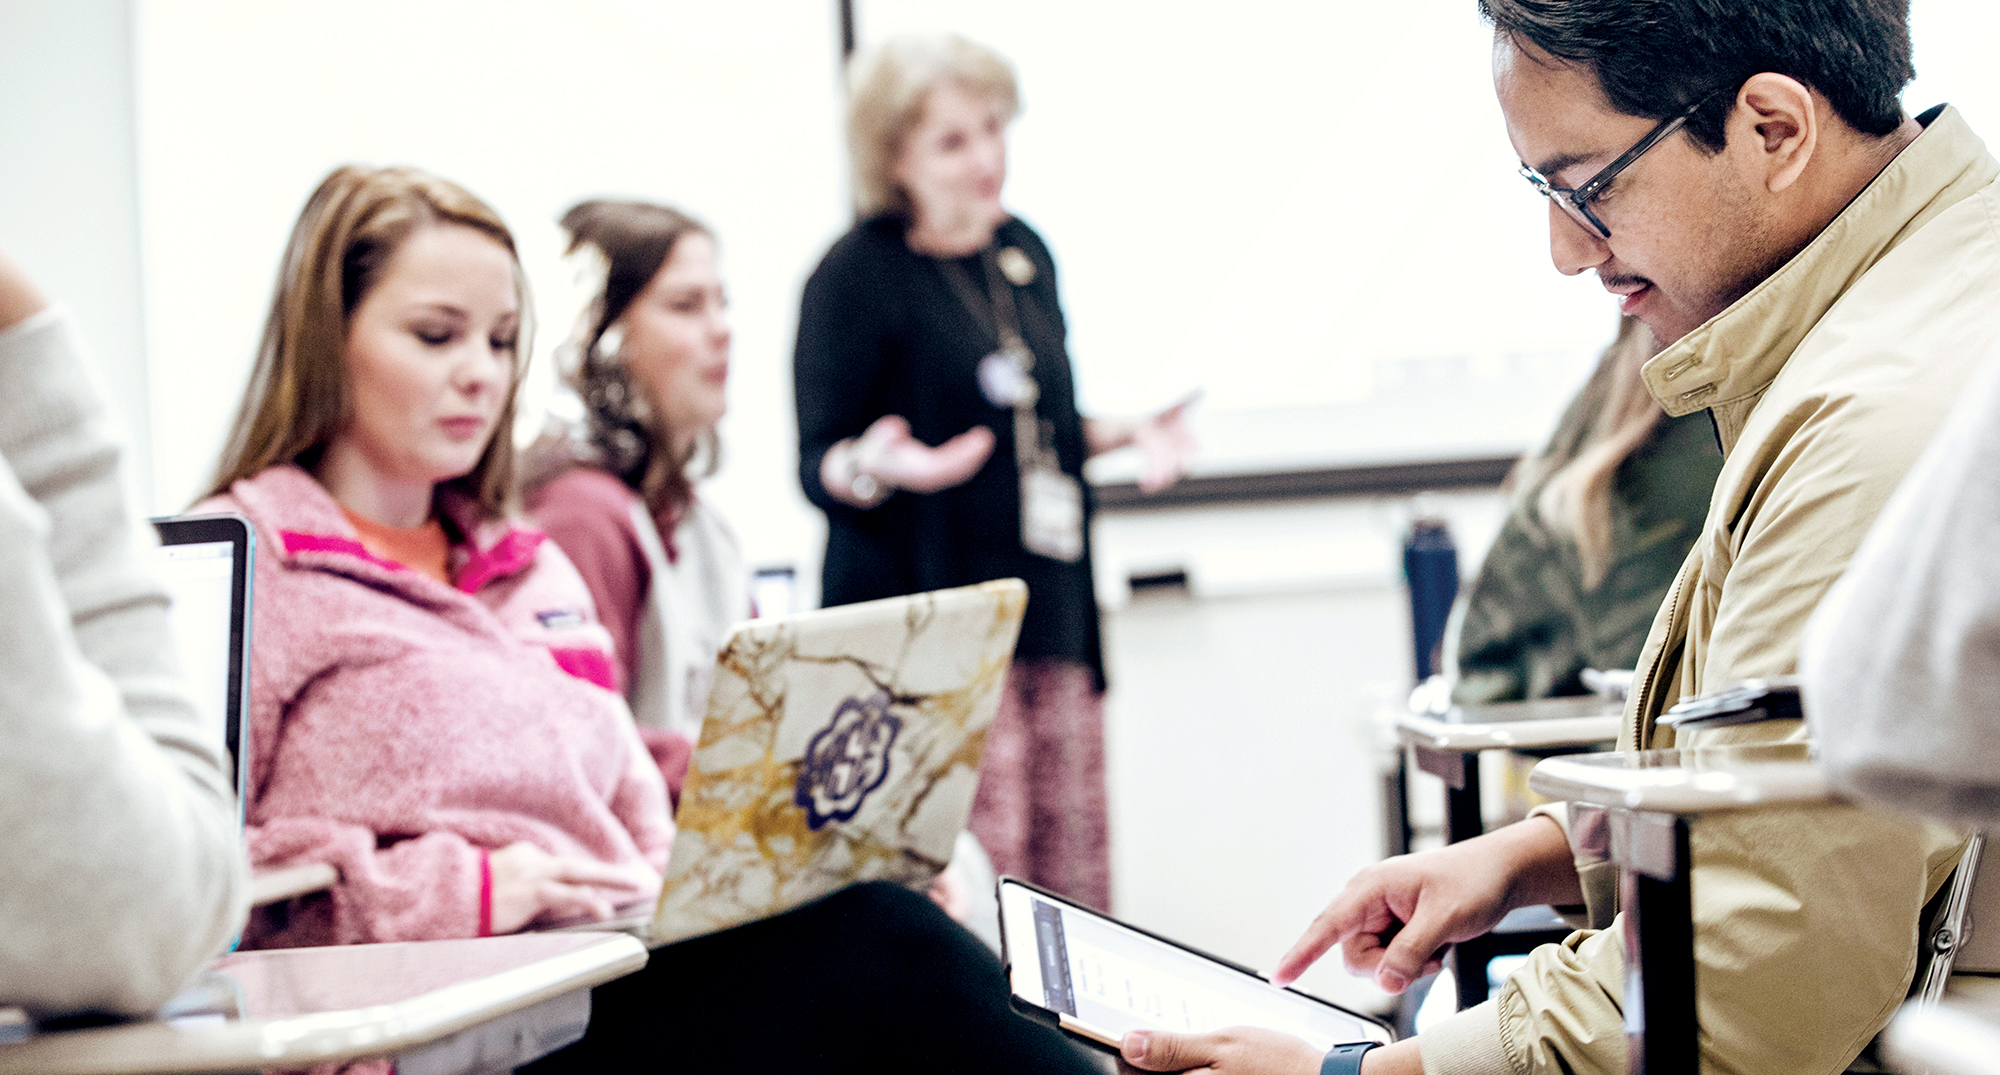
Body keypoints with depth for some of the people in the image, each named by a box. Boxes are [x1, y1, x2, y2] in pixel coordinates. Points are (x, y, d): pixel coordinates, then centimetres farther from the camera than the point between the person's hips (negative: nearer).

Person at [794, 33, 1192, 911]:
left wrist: (1122, 431, 9)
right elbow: (816, 466, -8)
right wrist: (867, 468, -28)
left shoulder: (1023, 254, 14)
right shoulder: (856, 276, -7)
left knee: (1075, 893, 7)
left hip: (1048, 612, 7)